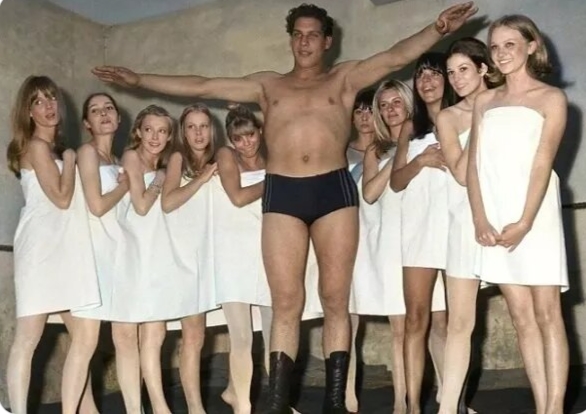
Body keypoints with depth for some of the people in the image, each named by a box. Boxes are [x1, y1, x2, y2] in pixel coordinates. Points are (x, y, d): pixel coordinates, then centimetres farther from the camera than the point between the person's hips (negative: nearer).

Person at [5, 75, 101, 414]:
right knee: (28, 339, -8)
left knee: (84, 336, 7)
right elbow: (62, 198, -13)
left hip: (66, 247, 9)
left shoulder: (55, 148, 21)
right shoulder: (36, 146, -5)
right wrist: (70, 159, -1)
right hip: (42, 246, -9)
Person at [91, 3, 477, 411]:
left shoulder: (345, 78, 16)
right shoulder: (267, 84, 20)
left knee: (336, 299, 1)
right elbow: (201, 86, 18)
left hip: (334, 189, -1)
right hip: (282, 193, 1)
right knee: (286, 303, 0)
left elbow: (396, 57, 4)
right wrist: (138, 79, 17)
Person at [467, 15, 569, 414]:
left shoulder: (551, 98, 4)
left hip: (534, 214, -4)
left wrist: (524, 222, -16)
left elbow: (542, 164, -6)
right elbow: (475, 163, 7)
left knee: (547, 313, -4)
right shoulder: (485, 101, 16)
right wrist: (481, 219, -5)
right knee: (522, 317, 4)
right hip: (495, 218, 4)